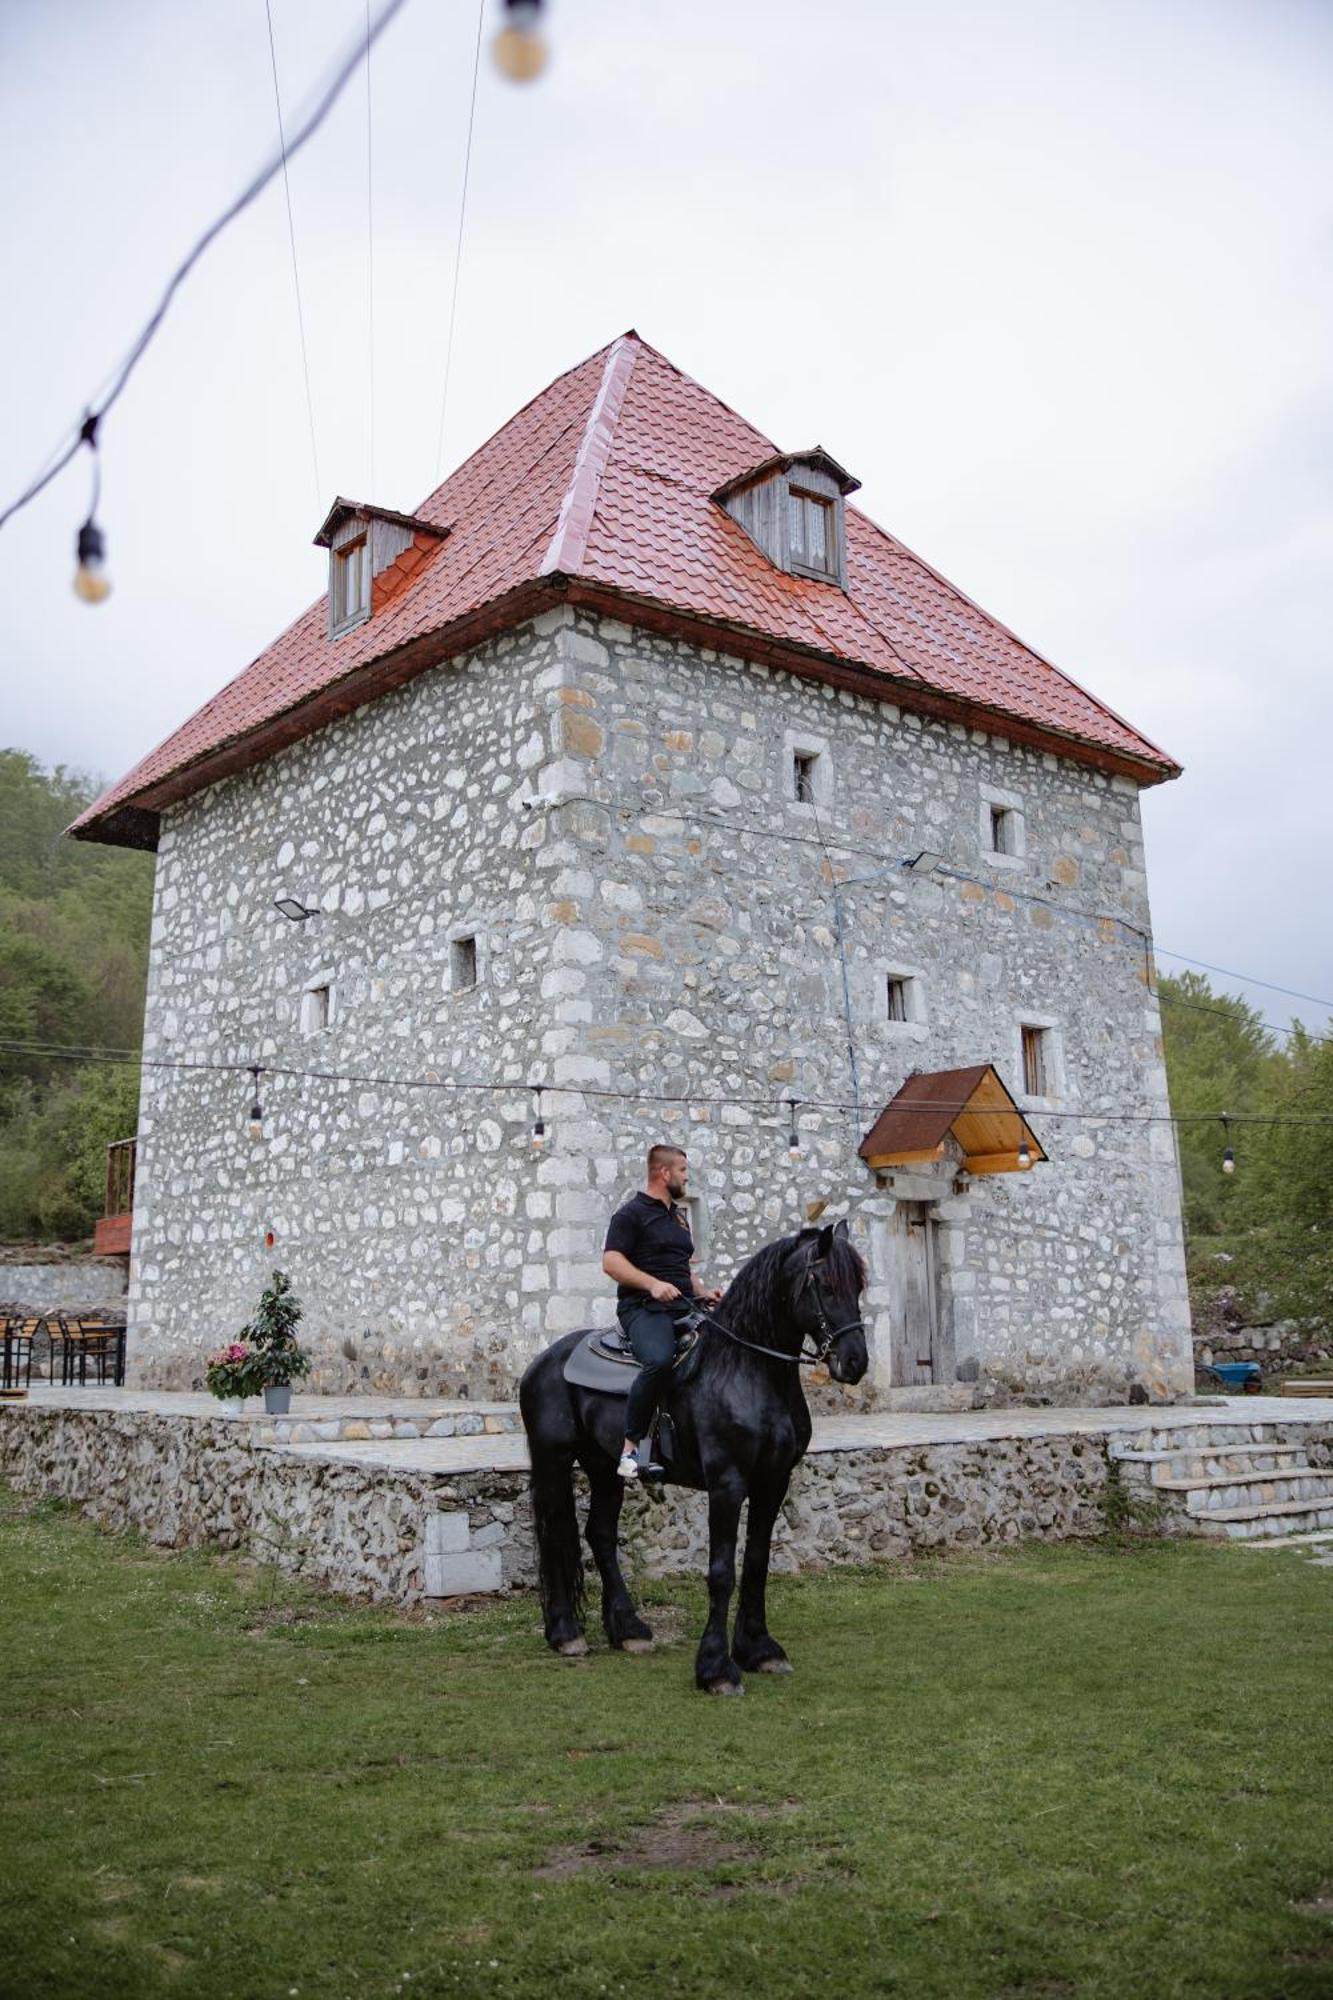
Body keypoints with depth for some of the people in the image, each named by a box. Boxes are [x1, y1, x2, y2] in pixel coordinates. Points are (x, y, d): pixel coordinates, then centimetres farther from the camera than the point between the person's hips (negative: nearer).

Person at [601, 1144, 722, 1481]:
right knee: (659, 1360, -36)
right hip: (644, 1307, -9)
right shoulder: (632, 1213, -2)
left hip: (684, 1307, 9)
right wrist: (652, 1283, -23)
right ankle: (632, 1446, -27)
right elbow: (611, 1261, -12)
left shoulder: (678, 1215, 25)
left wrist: (702, 1292, 18)